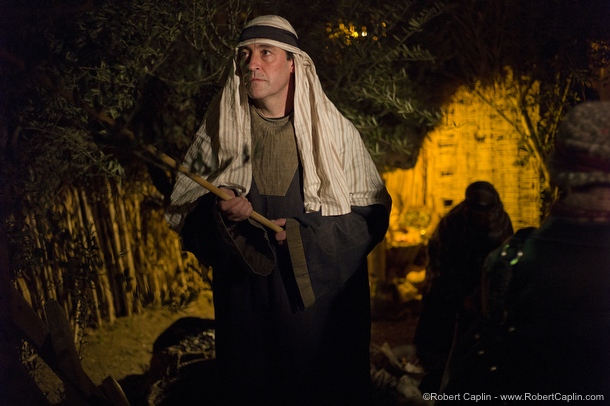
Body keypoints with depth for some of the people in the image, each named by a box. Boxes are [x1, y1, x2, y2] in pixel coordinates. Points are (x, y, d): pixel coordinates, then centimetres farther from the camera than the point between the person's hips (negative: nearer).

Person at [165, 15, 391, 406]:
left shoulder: (336, 131, 1)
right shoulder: (218, 132, 5)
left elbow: (372, 214, -1)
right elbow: (182, 210, 7)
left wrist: (307, 231, -15)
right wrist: (218, 212, -14)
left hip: (325, 297, -1)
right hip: (246, 301, 1)